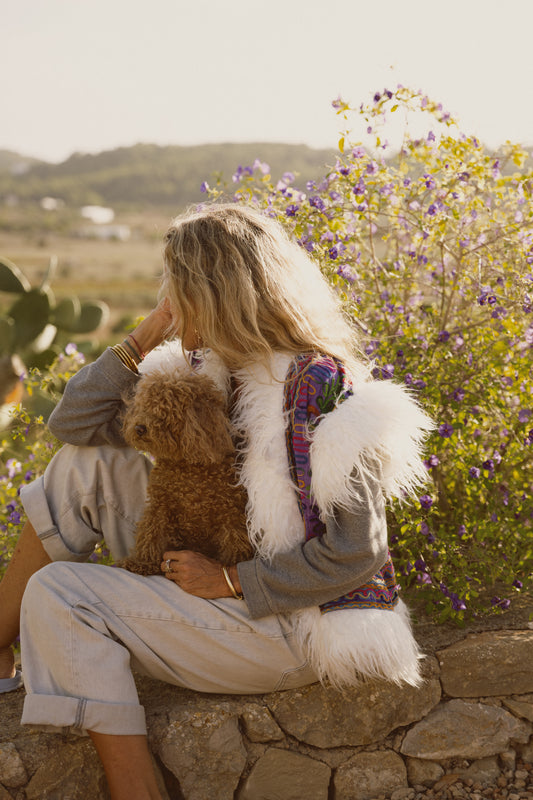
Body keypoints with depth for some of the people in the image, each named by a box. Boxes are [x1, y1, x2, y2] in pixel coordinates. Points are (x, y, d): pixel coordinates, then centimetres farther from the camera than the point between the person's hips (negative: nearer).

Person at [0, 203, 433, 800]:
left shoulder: (322, 387, -22)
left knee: (58, 597, -15)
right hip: (224, 576, 9)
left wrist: (230, 581, -18)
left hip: (289, 623, -9)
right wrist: (146, 334, -4)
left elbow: (353, 553, -22)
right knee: (83, 464, 2)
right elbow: (75, 422, 4)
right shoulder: (209, 368, 3)